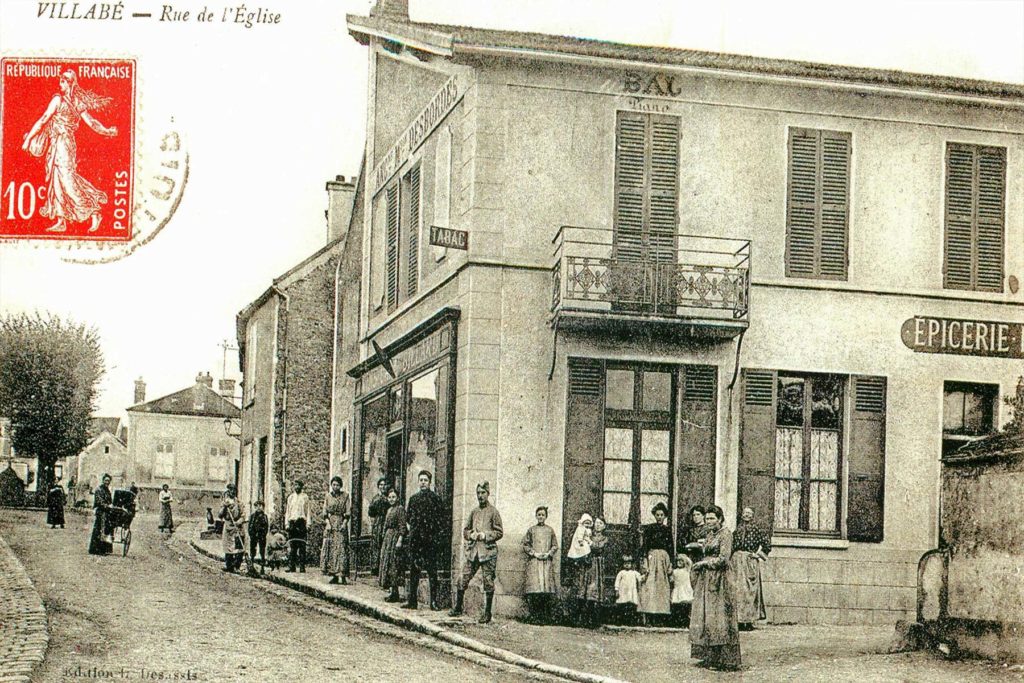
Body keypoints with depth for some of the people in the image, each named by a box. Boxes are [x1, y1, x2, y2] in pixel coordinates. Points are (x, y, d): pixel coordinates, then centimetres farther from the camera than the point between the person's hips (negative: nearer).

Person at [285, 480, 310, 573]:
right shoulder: (291, 497, 14)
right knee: (291, 545, -2)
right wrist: (287, 523, 6)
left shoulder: (305, 497, 9)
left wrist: (308, 524, -2)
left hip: (301, 522, -2)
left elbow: (308, 511, 7)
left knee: (302, 545, -6)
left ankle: (302, 567, -6)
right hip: (292, 521, 2)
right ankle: (291, 566, 0)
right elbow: (287, 511, 15)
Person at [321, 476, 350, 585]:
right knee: (330, 548, -3)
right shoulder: (328, 496, 9)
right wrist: (327, 523, -7)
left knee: (341, 548, -9)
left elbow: (347, 513, 2)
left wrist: (344, 523, -11)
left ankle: (343, 576, -12)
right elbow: (325, 512, 7)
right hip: (330, 524, 2)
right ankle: (334, 576, 0)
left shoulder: (345, 496, 4)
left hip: (341, 524, -2)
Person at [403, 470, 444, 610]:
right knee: (413, 569, 6)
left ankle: (434, 601, -4)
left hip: (430, 540, -4)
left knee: (432, 570, -5)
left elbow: (441, 520, -1)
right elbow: (409, 517, 17)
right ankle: (412, 600, 10)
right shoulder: (413, 498, 14)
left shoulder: (435, 498, 1)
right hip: (415, 539, 4)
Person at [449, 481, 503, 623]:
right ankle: (457, 608, 13)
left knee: (488, 584, -2)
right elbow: (465, 530, 19)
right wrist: (471, 534, -3)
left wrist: (485, 535, -14)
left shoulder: (493, 511, 0)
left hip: (488, 551, -4)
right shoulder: (474, 512, 14)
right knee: (463, 581, 1)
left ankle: (487, 614, 5)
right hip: (473, 551, 4)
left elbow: (499, 532, -2)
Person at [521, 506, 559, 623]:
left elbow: (555, 546, 12)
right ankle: (534, 616, -12)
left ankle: (545, 617, -6)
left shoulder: (550, 530, 13)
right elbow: (525, 545, 8)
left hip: (547, 562, 1)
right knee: (534, 586, -13)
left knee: (547, 586, -8)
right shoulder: (531, 530, 10)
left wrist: (548, 553, -5)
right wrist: (534, 553, -6)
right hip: (533, 561, -1)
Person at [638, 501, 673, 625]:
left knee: (662, 586, 2)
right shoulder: (649, 528, 0)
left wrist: (670, 565, 7)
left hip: (664, 558, 5)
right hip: (651, 557, -5)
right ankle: (645, 616, -15)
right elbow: (644, 546, -6)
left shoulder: (667, 530, 12)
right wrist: (644, 562, -15)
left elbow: (670, 548, 13)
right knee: (649, 586, -10)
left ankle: (658, 617, 5)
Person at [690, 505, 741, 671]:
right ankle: (710, 657, 9)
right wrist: (699, 567, 6)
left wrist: (702, 564, -8)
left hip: (719, 580, -8)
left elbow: (723, 559, -15)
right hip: (706, 580, 8)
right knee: (705, 618, 5)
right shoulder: (709, 535, 17)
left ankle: (724, 659, -4)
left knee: (719, 618, -8)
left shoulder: (725, 534, -8)